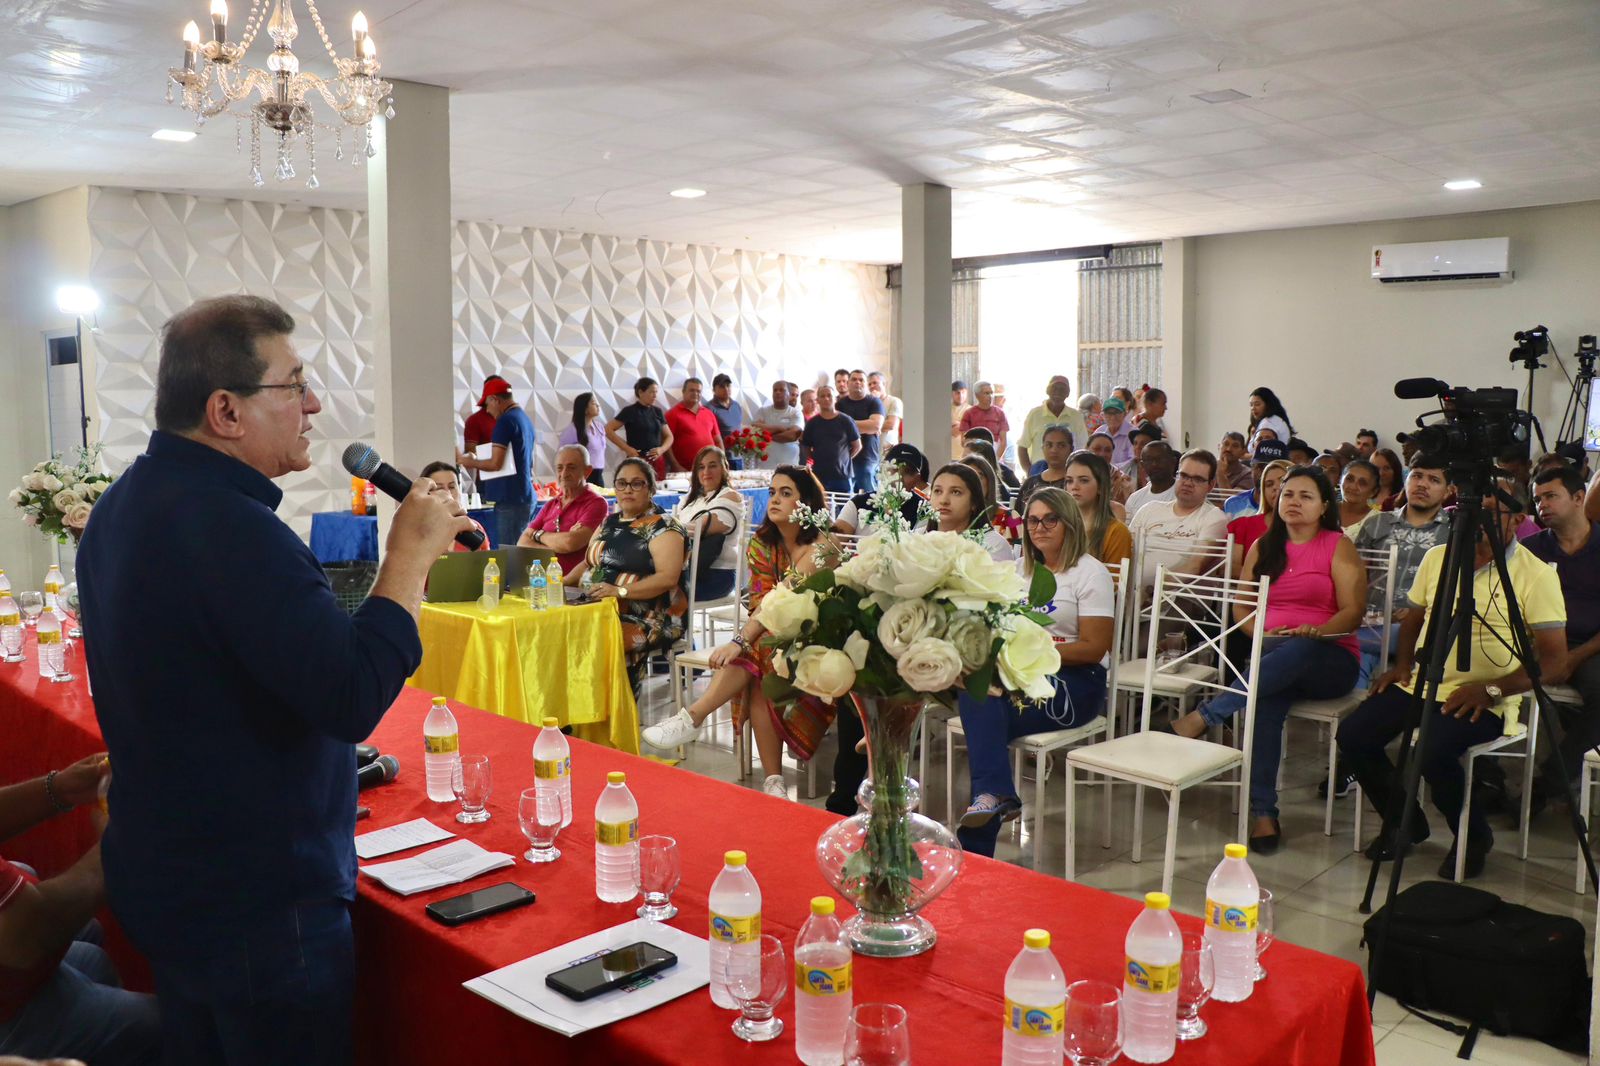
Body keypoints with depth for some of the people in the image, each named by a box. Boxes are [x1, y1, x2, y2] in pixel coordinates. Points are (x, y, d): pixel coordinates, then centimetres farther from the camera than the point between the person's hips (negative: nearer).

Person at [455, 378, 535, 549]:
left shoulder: (505, 421, -13)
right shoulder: (525, 418, 13)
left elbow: (495, 463, -17)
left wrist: (467, 462, -2)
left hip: (510, 499, -9)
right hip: (525, 496, 9)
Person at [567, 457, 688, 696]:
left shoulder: (662, 528, -3)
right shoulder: (608, 523, 20)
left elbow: (668, 578, -15)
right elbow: (588, 562, 28)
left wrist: (620, 590, -25)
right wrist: (564, 582, 7)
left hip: (647, 618, -6)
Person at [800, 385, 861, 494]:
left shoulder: (845, 421, 1)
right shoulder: (812, 423, 7)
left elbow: (857, 446, 7)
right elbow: (805, 448, 13)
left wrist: (842, 459, 5)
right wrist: (817, 460, 3)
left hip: (843, 475, -1)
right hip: (819, 476, 1)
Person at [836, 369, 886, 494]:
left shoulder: (874, 402, 5)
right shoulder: (840, 403, 12)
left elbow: (876, 425, -11)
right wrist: (866, 427, -9)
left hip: (868, 459, -2)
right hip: (844, 458, 2)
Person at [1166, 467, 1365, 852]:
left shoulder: (1339, 546, 6)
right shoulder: (1262, 547, 18)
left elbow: (1353, 612, -4)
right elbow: (1241, 608, 13)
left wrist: (1318, 631, -24)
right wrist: (1263, 633, -9)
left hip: (1328, 659, -2)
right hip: (1271, 655, 2)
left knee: (1296, 651, -40)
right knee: (1267, 699, -35)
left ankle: (1201, 718, -45)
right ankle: (1263, 812, -38)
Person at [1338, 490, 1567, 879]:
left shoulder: (1536, 575, -6)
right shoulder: (1437, 557, 10)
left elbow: (1555, 662, -9)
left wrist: (1492, 689, -20)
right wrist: (1402, 665, 5)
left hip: (1482, 701, -5)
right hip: (1419, 685, 5)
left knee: (1434, 752, -32)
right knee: (1352, 734, -16)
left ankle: (1474, 837, 2)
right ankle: (1404, 822, 12)